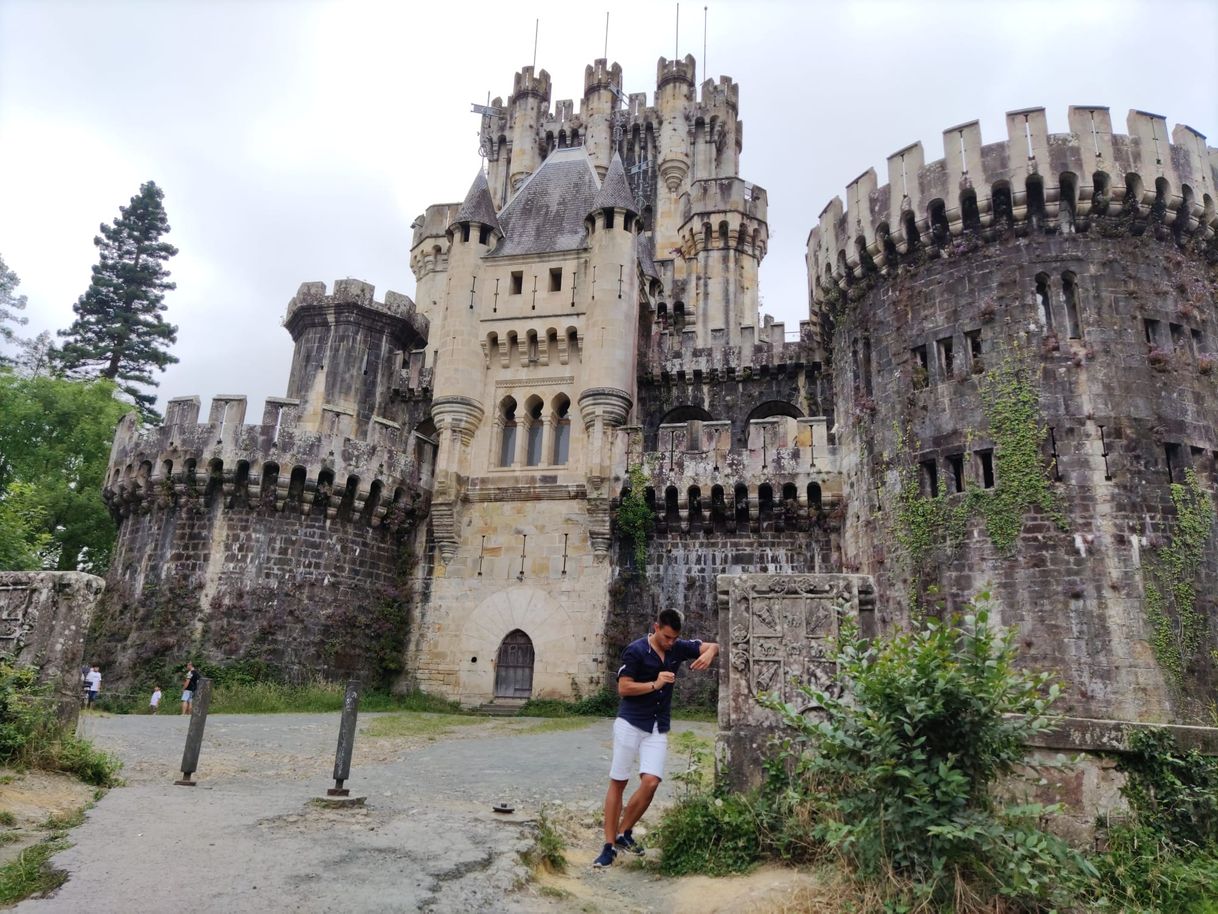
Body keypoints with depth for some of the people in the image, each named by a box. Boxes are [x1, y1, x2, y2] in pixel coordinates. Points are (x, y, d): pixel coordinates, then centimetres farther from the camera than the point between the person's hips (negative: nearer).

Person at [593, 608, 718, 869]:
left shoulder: (678, 648, 2)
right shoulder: (636, 650, -13)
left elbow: (713, 646, 5)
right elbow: (623, 688, -12)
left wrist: (709, 654, -18)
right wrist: (655, 684, -20)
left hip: (658, 729, 4)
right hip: (630, 724, -4)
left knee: (651, 782, -11)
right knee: (617, 783, 3)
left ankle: (624, 833, 9)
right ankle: (609, 846, 13)